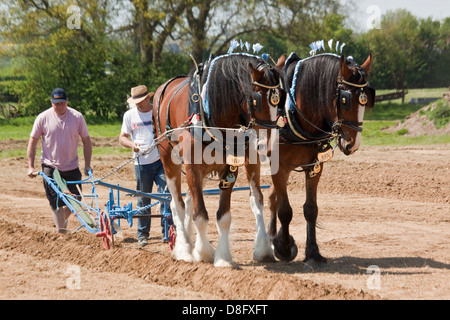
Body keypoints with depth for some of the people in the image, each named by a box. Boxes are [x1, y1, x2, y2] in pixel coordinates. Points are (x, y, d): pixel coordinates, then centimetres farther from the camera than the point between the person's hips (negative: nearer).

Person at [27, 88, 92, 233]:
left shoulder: (77, 117, -3)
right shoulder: (43, 118, -6)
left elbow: (86, 141, 4)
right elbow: (33, 142, 1)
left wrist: (87, 165, -1)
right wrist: (30, 166, -4)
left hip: (72, 167, 2)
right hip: (50, 167, -2)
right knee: (56, 203, -9)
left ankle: (63, 219, 35)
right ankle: (61, 231, -1)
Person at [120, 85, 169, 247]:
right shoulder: (130, 115, 5)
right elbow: (122, 138, 8)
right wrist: (131, 144, -14)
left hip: (162, 160, 0)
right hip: (142, 163, 1)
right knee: (143, 199, 6)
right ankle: (142, 234, 17)